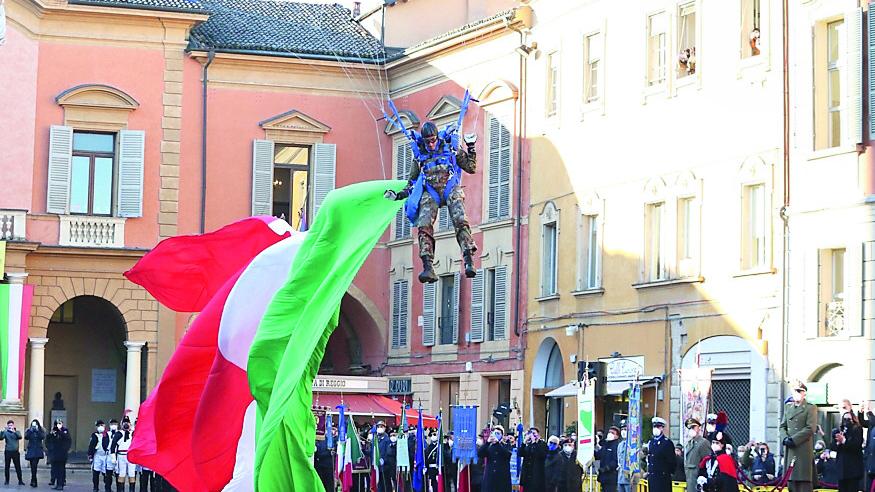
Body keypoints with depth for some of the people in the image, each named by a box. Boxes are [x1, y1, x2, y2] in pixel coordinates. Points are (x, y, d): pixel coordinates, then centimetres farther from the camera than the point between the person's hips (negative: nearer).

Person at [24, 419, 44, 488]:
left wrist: (37, 430, -14)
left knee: (34, 465, -12)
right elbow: (26, 437, -8)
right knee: (33, 466, 2)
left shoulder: (40, 431, 7)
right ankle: (34, 481, 10)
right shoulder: (29, 431, 9)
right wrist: (31, 430, -13)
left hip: (38, 451, -2)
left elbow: (42, 437, -12)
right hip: (31, 450, 2)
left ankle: (33, 481, -9)